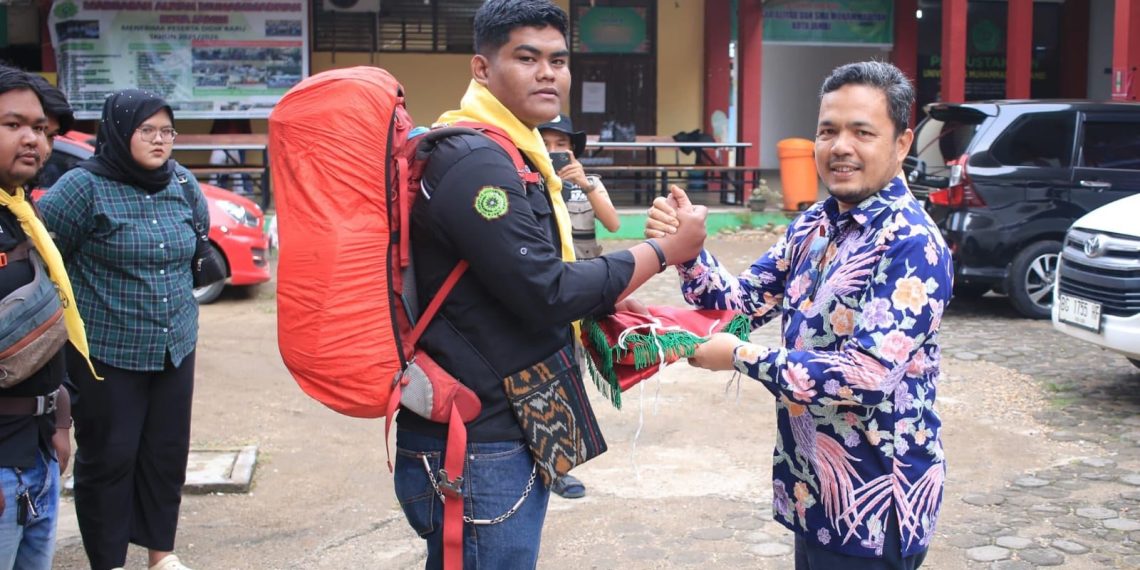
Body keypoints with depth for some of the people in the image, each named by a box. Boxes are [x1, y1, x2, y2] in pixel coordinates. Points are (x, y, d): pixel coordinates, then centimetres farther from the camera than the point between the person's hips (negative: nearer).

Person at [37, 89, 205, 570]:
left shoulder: (182, 183, 3)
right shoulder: (86, 185, -13)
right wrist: (84, 297, -4)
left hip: (176, 347, 5)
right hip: (106, 354, -5)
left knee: (168, 451, 13)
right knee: (109, 457, 5)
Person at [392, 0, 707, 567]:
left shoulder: (507, 157, 14)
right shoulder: (475, 162, -19)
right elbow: (547, 292, -22)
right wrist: (667, 248, -12)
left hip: (501, 437, 10)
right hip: (473, 453, -10)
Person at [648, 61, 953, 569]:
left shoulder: (912, 246, -20)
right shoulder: (814, 225, 5)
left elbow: (866, 377, -26)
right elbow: (742, 302, 8)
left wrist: (741, 357, -19)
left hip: (872, 504, -7)